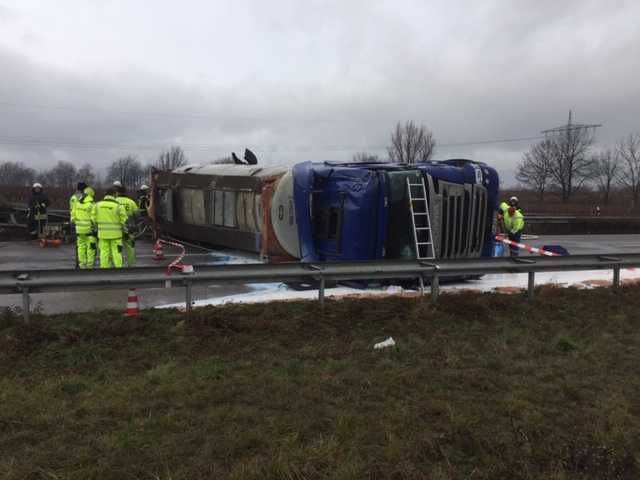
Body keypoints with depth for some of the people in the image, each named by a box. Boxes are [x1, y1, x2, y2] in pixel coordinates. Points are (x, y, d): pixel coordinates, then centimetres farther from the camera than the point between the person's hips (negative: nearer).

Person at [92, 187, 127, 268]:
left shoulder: (98, 204, 1)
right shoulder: (118, 206, -11)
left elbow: (94, 217, 4)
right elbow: (123, 219, -7)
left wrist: (97, 227, 19)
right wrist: (124, 228, 10)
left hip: (102, 232, 3)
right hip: (115, 233, -3)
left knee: (104, 251, 9)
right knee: (116, 251, 3)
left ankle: (104, 267, 12)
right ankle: (118, 267, 5)